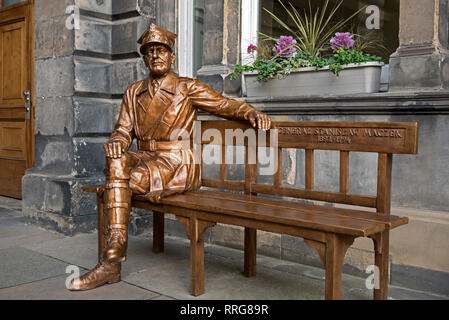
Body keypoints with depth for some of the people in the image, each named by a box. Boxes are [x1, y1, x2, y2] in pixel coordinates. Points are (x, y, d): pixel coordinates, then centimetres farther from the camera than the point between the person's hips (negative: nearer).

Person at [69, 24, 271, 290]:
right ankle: (114, 255, -33)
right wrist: (116, 142, -11)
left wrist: (252, 112, -14)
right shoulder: (134, 92, 17)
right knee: (117, 161, -29)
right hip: (144, 158, 4)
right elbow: (124, 130, 12)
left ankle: (111, 263, -17)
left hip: (176, 164, -4)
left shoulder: (188, 88, 5)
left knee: (122, 181, -27)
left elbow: (227, 105, 6)